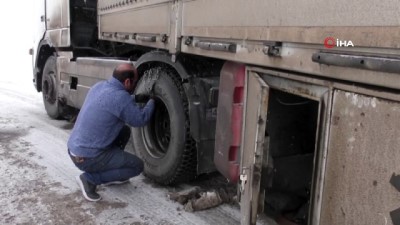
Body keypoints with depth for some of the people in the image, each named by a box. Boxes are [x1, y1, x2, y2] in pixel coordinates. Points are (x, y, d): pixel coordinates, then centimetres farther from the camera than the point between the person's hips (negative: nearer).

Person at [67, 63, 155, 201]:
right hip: (87, 157, -9)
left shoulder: (99, 86, 5)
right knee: (137, 166, 1)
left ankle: (111, 175, 25)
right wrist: (151, 101, 7)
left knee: (124, 131, 19)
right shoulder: (120, 97, -21)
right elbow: (141, 119, -9)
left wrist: (136, 100, 19)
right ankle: (90, 179, -4)